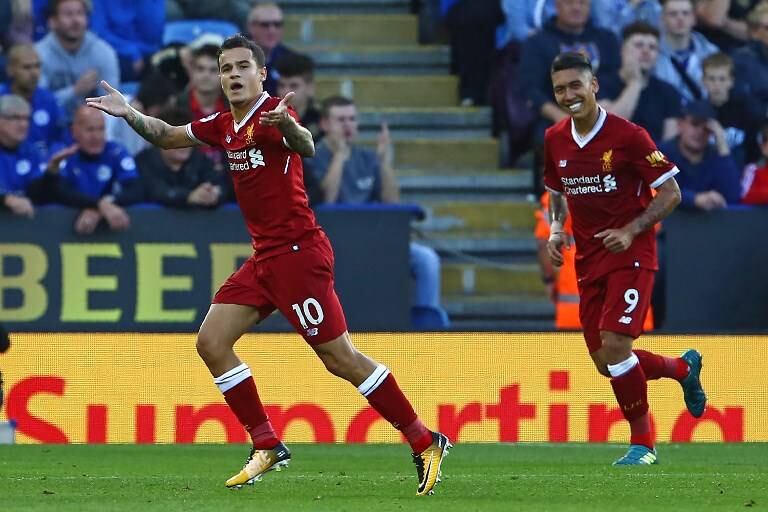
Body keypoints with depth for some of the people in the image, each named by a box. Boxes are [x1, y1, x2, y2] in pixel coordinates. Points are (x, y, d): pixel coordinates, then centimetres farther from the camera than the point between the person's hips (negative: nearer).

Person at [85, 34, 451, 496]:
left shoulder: (271, 114, -15)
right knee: (211, 342, 3)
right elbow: (167, 136, 24)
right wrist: (129, 114, 7)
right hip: (265, 257, 9)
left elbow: (306, 147, -35)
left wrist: (288, 127, -58)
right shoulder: (224, 125, 11)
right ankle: (267, 447, 8)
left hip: (298, 253, -9)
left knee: (340, 359, -9)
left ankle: (425, 443, 0)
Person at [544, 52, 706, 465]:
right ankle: (683, 367, 35)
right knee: (605, 364, 7)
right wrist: (556, 229, 1)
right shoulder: (554, 141, 4)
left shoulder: (627, 135, -14)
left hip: (631, 255, -7)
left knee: (614, 345, -21)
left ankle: (642, 443, -6)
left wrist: (631, 231, -21)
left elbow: (670, 193, -10)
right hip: (589, 260, 7)